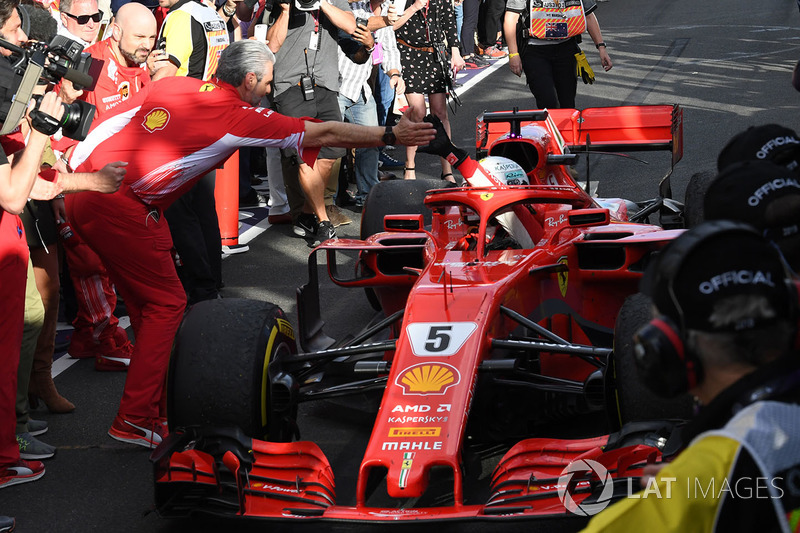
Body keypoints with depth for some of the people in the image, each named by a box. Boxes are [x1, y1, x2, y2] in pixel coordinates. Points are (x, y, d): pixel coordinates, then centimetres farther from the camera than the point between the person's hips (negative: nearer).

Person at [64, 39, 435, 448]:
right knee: (165, 303, 4)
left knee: (146, 301, 16)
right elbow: (325, 134, 7)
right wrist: (390, 136, 15)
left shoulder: (169, 85, 18)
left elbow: (106, 125, 16)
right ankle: (135, 421, 3)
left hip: (80, 181, 8)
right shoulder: (240, 116, 2)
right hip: (120, 204, -8)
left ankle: (152, 407, 24)